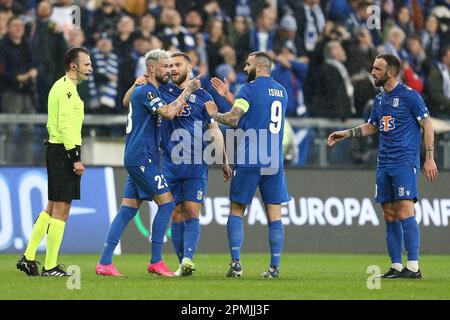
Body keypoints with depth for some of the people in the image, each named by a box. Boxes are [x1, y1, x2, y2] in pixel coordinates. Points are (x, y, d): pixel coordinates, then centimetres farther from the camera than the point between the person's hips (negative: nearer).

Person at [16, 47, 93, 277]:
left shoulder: (62, 86, 19)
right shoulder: (67, 88, -13)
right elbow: (65, 125, -21)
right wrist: (75, 158, -22)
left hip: (57, 151, 11)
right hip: (64, 152, -11)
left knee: (52, 209, 15)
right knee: (61, 210, -7)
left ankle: (28, 258, 16)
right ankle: (50, 267, -5)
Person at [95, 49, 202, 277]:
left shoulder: (144, 90, 19)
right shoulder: (145, 91, -12)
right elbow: (168, 113, -24)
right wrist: (188, 91, -14)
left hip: (137, 159, 10)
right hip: (141, 157, -10)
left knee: (127, 210, 6)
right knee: (167, 203, -9)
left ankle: (105, 262, 3)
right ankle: (156, 262, -8)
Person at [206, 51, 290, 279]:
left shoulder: (249, 89, -6)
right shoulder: (281, 92, 15)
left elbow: (233, 118, -16)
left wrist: (214, 114, 3)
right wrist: (227, 95, 24)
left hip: (249, 161, -5)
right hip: (275, 162, 5)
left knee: (236, 210, 6)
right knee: (274, 214, 3)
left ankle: (236, 263, -4)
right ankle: (275, 266, -2)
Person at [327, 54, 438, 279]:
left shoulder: (409, 95, -7)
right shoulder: (380, 99, 15)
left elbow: (427, 125, -6)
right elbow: (371, 127, 29)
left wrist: (429, 159, -11)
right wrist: (345, 134, 19)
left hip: (405, 162, -8)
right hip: (384, 164, 8)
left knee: (405, 213, -15)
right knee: (390, 216, 5)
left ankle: (413, 267, -15)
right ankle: (396, 266, 9)